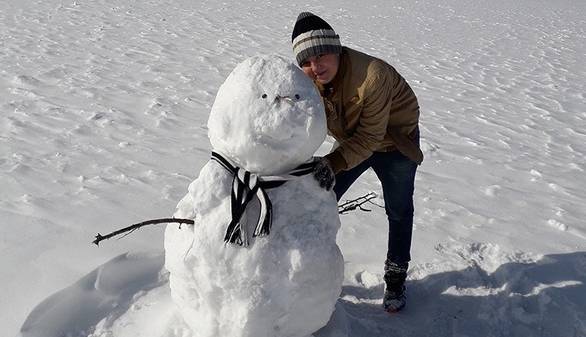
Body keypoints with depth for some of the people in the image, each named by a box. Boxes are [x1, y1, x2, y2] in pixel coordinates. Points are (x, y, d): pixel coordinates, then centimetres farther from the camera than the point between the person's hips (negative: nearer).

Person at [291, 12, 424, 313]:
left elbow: (371, 136, -33)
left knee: (398, 212, 9)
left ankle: (395, 278, 30)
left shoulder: (373, 75, -39)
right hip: (353, 141, 4)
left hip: (395, 139, -4)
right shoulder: (307, 82, -21)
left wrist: (334, 163, -44)